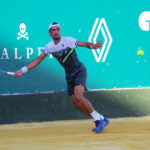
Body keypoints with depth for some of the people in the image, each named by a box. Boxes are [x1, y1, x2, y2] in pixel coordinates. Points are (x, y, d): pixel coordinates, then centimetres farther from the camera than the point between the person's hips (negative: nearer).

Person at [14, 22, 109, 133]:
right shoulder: (49, 47, 2)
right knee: (76, 103, 0)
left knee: (78, 97, -26)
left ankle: (98, 119, -13)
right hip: (69, 75, 6)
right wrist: (23, 70, 4)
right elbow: (38, 60, 9)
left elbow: (84, 44, -20)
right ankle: (101, 119, 13)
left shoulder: (68, 40, -13)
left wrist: (92, 46, -44)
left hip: (79, 71, -6)